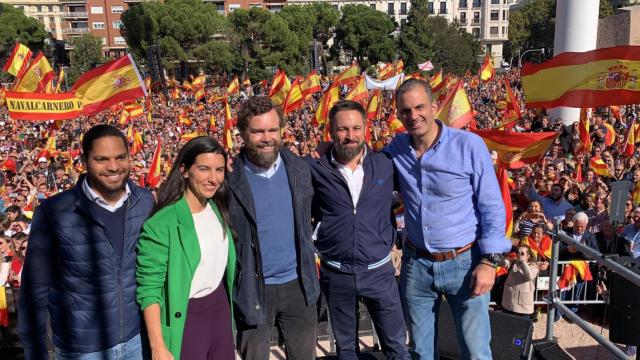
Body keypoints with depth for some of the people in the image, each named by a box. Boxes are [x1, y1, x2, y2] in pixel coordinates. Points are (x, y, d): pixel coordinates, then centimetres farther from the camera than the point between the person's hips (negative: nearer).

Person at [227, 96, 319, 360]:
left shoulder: (299, 168, -1)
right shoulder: (229, 178, -13)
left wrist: (308, 266, 9)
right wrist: (233, 280, -8)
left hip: (298, 284, 3)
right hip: (253, 288, -3)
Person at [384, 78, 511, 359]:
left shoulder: (469, 145, -12)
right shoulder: (397, 148, -1)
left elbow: (492, 207, -9)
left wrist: (489, 261, -13)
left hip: (464, 262, -3)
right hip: (416, 264, 4)